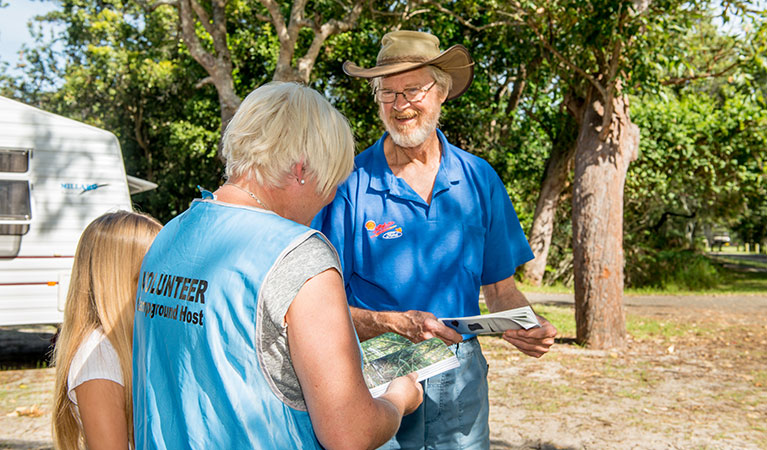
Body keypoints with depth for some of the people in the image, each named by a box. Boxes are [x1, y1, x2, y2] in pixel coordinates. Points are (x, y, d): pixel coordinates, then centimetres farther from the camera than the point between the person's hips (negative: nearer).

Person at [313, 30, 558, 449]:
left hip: (460, 381, 3)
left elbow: (500, 290, 8)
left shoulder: (480, 180, 2)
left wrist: (529, 328, -12)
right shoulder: (349, 186, -8)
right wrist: (396, 323, -24)